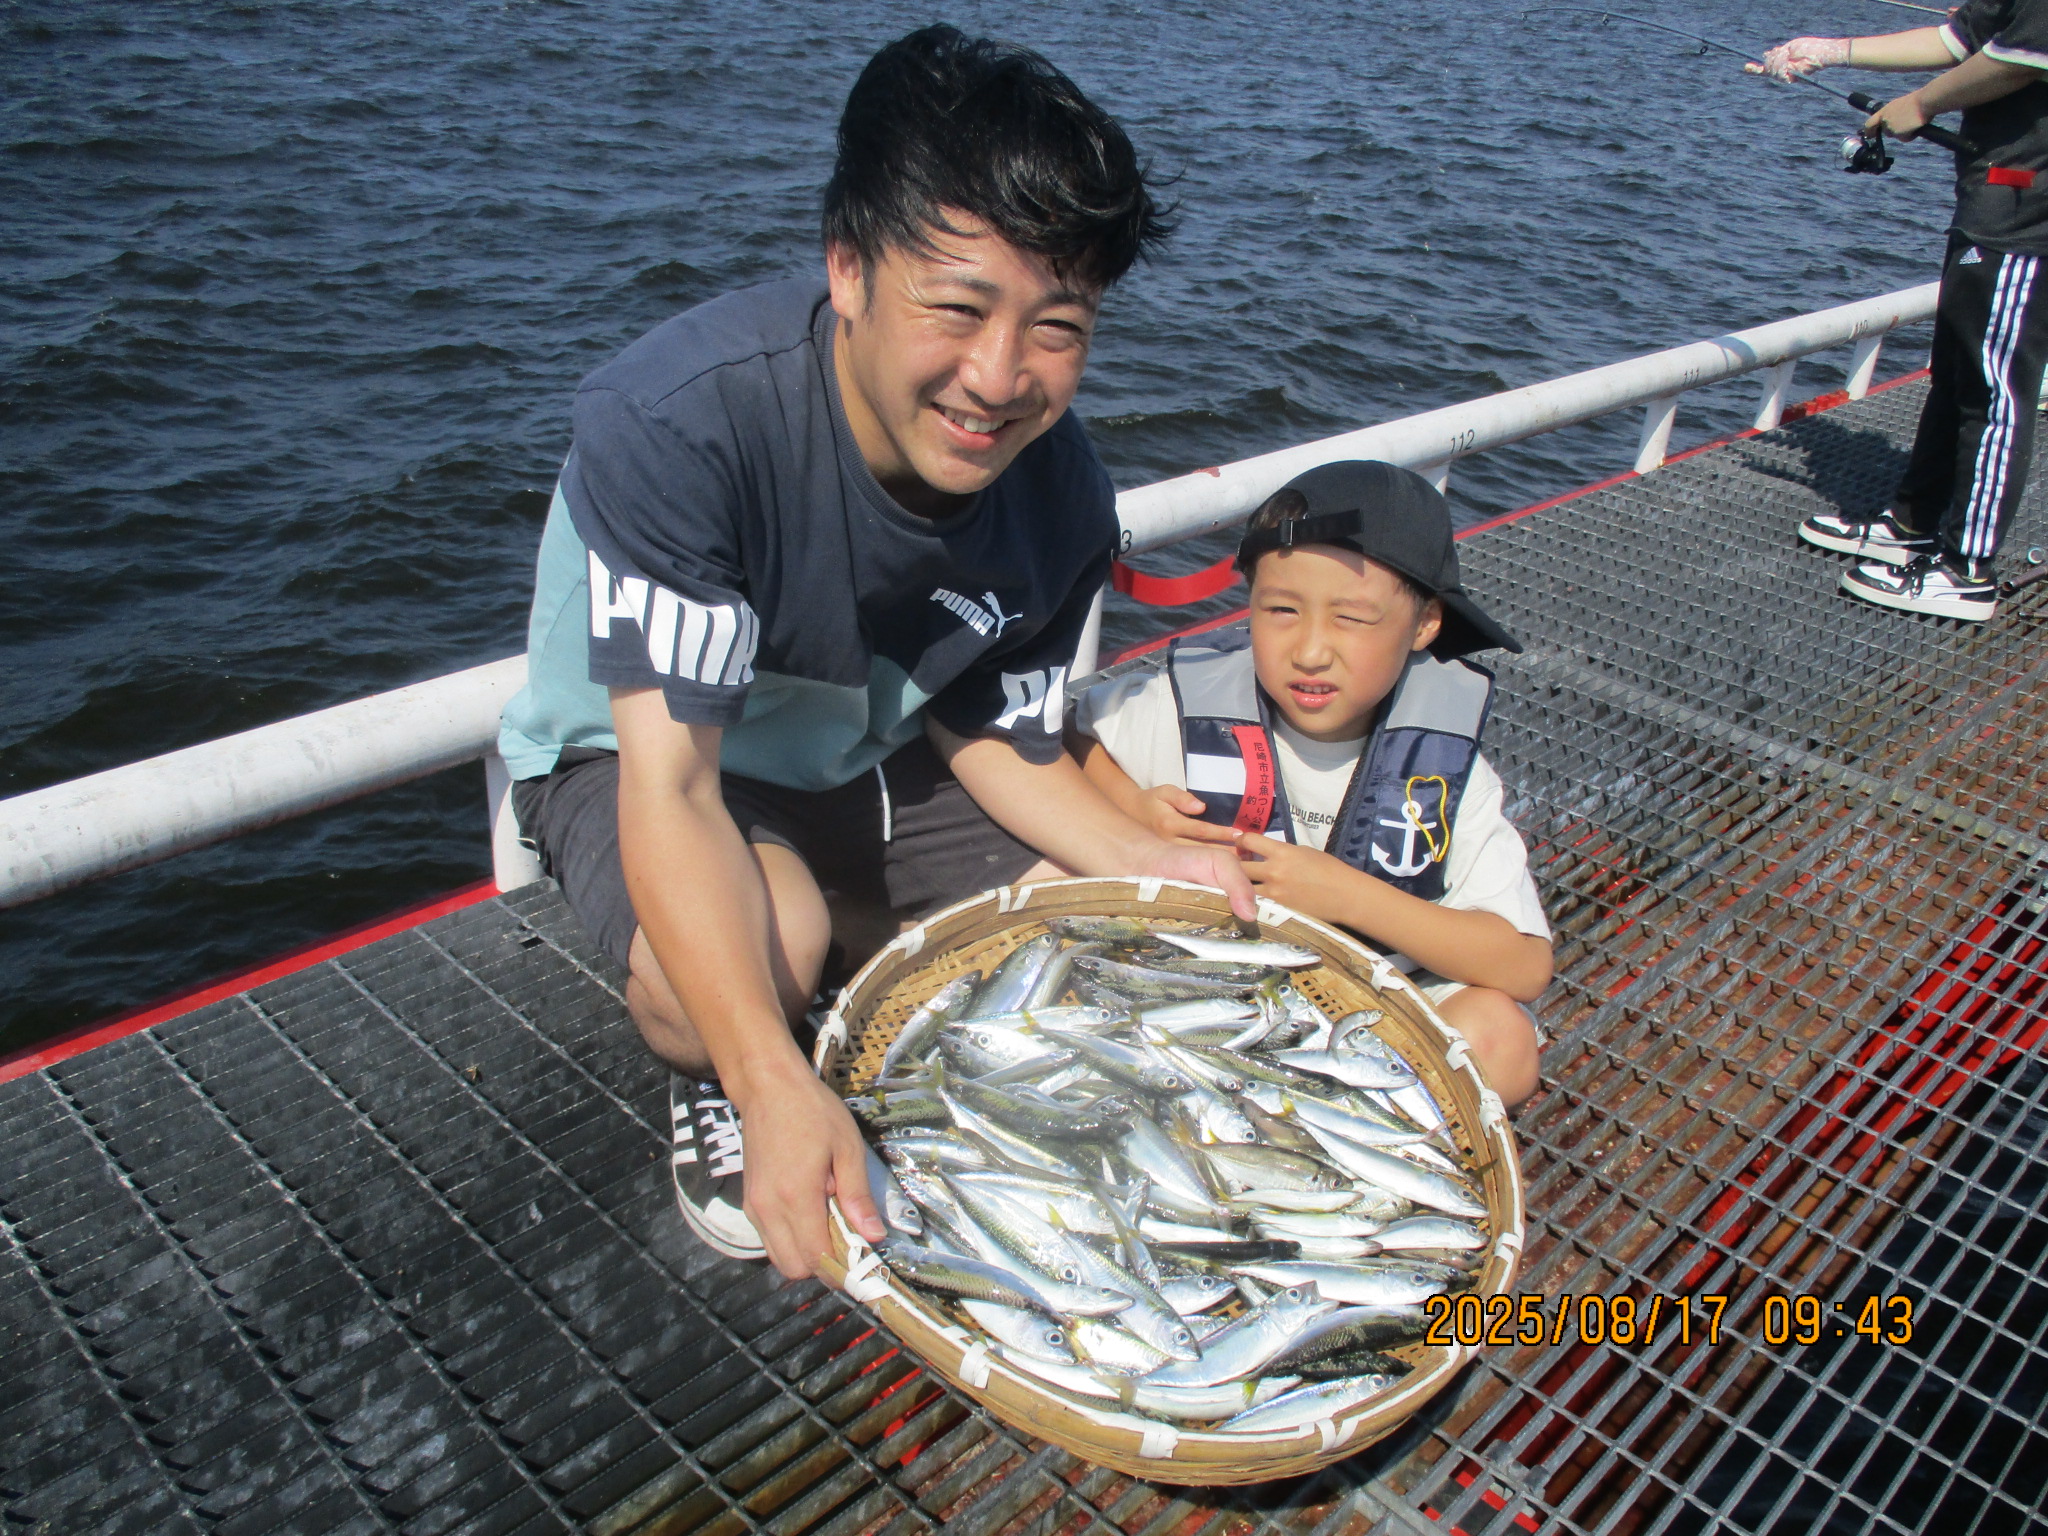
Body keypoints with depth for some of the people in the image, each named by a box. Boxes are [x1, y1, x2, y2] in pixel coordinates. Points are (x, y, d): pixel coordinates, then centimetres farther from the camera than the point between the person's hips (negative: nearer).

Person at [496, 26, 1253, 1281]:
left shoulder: (1062, 498, -19)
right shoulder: (676, 421, -36)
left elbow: (987, 729, -5)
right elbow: (671, 788, -38)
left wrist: (1153, 863, -21)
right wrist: (778, 1088, -48)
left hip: (869, 756, 5)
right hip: (634, 754, -4)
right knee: (767, 943, -36)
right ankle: (715, 1083, 1)